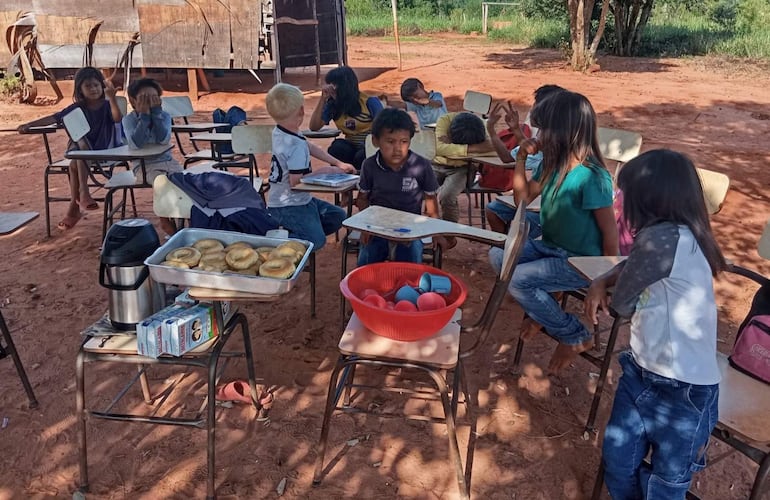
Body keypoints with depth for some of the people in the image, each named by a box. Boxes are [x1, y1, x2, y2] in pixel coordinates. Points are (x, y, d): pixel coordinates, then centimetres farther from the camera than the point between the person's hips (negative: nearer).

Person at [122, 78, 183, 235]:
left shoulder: (164, 116, 3)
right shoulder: (129, 119, -3)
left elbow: (163, 139, -16)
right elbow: (137, 143, -21)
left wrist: (156, 111, -16)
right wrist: (144, 114, -19)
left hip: (167, 160, 3)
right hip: (144, 165, -3)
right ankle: (166, 219, -11)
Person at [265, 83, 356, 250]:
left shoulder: (279, 131, 3)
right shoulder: (296, 146, -25)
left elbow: (310, 146, 15)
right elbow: (296, 181, -25)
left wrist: (338, 164, 17)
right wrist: (321, 172, -10)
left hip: (300, 200, 10)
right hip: (288, 206, -10)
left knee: (338, 216, 13)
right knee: (316, 240, -27)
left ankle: (297, 233, 9)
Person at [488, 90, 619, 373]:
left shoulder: (591, 177, -25)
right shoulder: (552, 165, -1)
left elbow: (610, 232, -20)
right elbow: (523, 197, 11)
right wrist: (521, 158, -1)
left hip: (581, 262, -8)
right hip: (551, 247, 9)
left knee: (518, 280, -21)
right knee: (499, 255, 1)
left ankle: (575, 337, -1)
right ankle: (540, 312, 14)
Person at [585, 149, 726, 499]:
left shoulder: (664, 239, -26)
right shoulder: (674, 236, 3)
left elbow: (621, 304, -17)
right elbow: (631, 267, 21)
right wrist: (601, 282, 1)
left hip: (683, 391, -8)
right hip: (642, 373, 8)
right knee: (617, 461, 17)